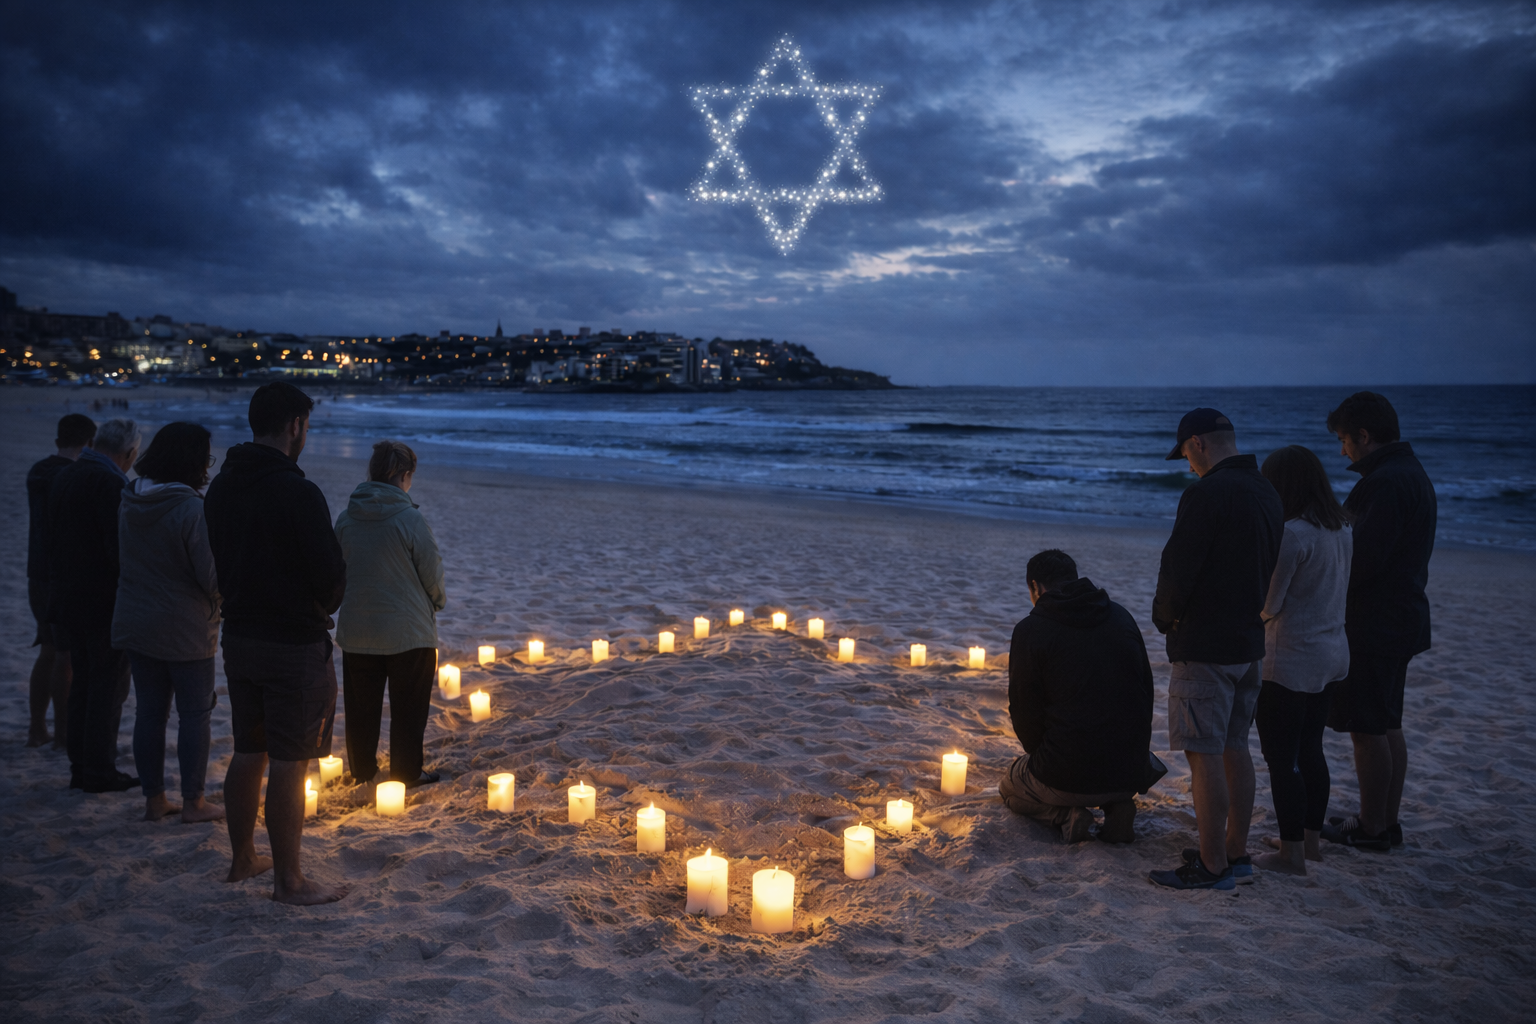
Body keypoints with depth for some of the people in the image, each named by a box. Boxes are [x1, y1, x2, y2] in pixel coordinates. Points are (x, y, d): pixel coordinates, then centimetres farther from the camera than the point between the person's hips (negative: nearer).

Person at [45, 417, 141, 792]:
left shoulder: (64, 477, 12)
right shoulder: (111, 483, -17)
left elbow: (49, 539, 17)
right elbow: (120, 547, -21)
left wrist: (59, 588, 21)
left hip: (68, 600, 9)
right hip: (105, 602, -9)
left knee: (83, 681, 15)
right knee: (109, 684, -1)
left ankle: (80, 767, 20)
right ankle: (100, 772, 3)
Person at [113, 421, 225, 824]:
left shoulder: (129, 504, 2)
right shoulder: (191, 508, -21)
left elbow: (126, 561, 13)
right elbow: (213, 575, -19)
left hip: (136, 622, 7)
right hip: (186, 628, -7)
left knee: (149, 711, 13)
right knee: (194, 713, 6)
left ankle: (154, 799, 21)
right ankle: (193, 802, 12)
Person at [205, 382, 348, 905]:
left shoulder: (221, 486, 6)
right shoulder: (298, 493, -20)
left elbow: (218, 564, 12)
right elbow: (331, 575, -17)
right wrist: (322, 610, 3)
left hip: (239, 636, 8)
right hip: (294, 642, -8)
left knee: (247, 753, 19)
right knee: (288, 764, 1)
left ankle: (243, 858, 33)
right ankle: (288, 879, 10)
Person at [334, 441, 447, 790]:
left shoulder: (346, 518, -4)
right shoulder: (410, 519, -18)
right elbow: (432, 574, -10)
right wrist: (439, 600, 11)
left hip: (356, 630, 5)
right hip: (408, 630, -4)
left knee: (361, 707, 17)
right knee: (408, 708, 10)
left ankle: (362, 771, 30)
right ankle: (406, 773, 18)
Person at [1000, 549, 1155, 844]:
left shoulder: (1030, 631, -7)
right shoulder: (1122, 617, 8)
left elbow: (1024, 711, -3)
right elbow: (1146, 691, 12)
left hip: (1069, 776, -4)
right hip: (1131, 773, 5)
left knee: (1009, 787, 27)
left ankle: (1066, 815, -2)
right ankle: (1118, 806, 8)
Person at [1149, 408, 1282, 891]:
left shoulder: (1208, 493, -18)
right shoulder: (1266, 493, 11)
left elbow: (1178, 569, -18)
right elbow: (1267, 570, 16)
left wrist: (1164, 618, 0)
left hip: (1204, 647, -9)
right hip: (1249, 642, 9)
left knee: (1205, 755, -2)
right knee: (1235, 747, 16)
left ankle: (1213, 866, 4)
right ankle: (1236, 853, 24)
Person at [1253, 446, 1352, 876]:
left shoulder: (1292, 533, -21)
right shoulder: (1341, 529, 6)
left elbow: (1267, 605, -18)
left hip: (1290, 661, -9)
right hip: (1331, 652, 9)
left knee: (1282, 757, 1)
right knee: (1310, 750, 19)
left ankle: (1291, 853, 8)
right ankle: (1311, 839, 29)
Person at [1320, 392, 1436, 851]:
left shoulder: (1385, 482, -20)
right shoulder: (1411, 473, 13)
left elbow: (1363, 561, -25)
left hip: (1374, 625, -10)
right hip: (1401, 620, 10)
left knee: (1368, 728, -1)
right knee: (1388, 725, 16)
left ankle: (1371, 827, 8)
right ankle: (1388, 821, 25)